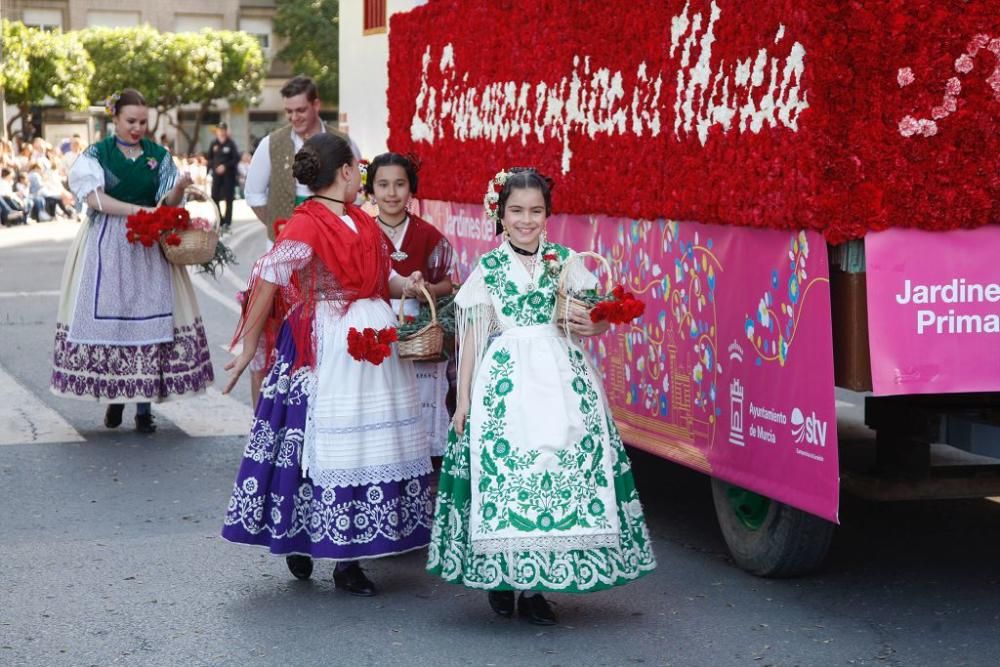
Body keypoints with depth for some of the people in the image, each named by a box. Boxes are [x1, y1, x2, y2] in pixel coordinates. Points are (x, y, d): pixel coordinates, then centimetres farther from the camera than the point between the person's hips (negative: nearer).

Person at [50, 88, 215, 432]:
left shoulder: (159, 155, 8)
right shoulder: (97, 153, 3)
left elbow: (167, 203, 3)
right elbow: (94, 198, -9)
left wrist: (178, 188, -19)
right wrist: (137, 210, -19)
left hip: (149, 246, 1)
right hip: (107, 244, -1)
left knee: (150, 315, -4)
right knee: (108, 314, -3)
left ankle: (144, 405, 0)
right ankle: (114, 398, 10)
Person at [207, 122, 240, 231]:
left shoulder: (231, 144, -6)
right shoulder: (214, 144, 6)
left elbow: (236, 158, -9)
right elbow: (210, 158, 14)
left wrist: (225, 166, -17)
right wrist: (212, 166, 1)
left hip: (229, 174, -4)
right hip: (216, 174, 4)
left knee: (228, 198, 1)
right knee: (214, 197, 2)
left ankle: (227, 222, 7)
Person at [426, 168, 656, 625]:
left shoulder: (565, 262, 8)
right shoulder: (488, 268, 5)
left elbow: (598, 317, 14)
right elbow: (473, 334, 6)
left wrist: (593, 327, -10)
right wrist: (463, 397, 3)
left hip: (561, 379, 1)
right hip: (505, 381, -1)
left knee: (560, 466, -3)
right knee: (503, 466, -5)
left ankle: (534, 584, 7)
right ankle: (501, 574, 13)